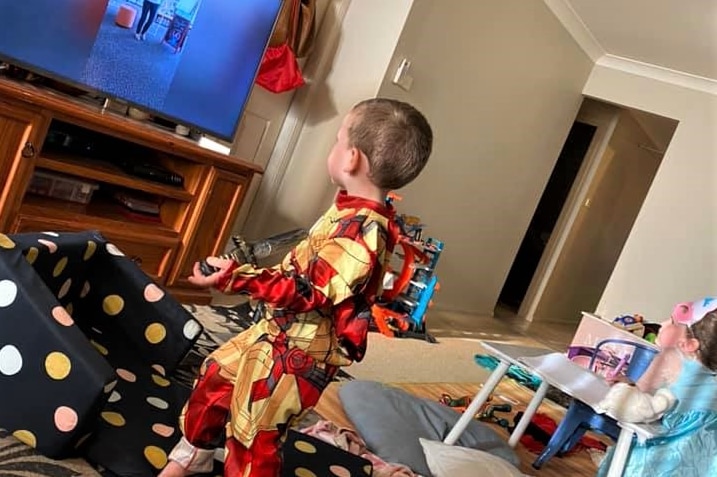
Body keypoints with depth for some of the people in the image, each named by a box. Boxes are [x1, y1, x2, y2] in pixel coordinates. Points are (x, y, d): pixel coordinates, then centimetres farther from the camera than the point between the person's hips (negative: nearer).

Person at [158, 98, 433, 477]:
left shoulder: (362, 230, -31)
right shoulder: (356, 214, -1)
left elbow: (308, 292, -31)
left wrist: (236, 277, -30)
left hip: (298, 355, -10)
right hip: (276, 331, 10)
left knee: (253, 436, 8)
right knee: (215, 375, 25)